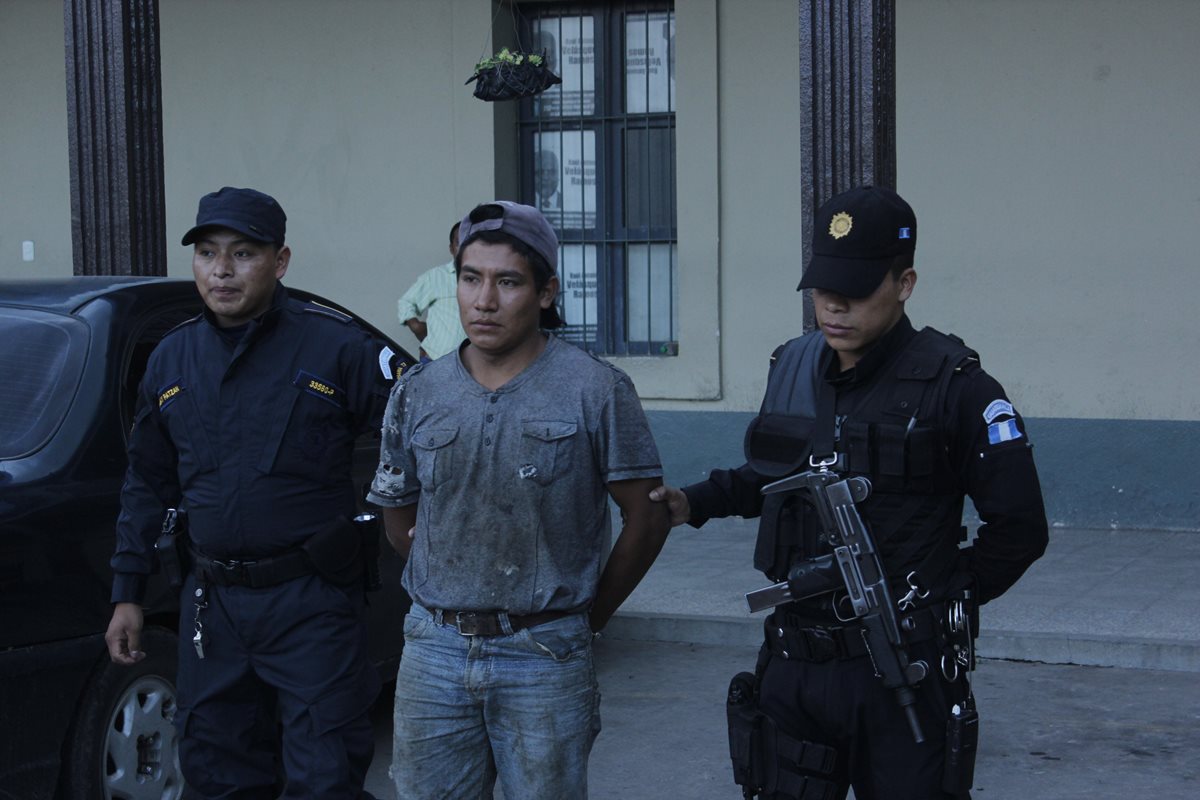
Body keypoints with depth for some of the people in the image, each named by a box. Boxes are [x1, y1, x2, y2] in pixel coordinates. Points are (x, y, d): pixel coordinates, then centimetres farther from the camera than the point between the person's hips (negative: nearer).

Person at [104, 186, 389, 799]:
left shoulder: (335, 346, -8)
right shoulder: (171, 359, 8)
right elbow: (147, 484, 15)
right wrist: (127, 593, 14)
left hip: (312, 604, -5)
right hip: (213, 605, 5)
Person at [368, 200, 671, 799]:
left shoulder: (596, 390, -5)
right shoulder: (416, 394, 5)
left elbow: (646, 514, -1)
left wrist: (590, 615, 3)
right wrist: (453, 598, 12)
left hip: (545, 657, -3)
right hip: (434, 651, 3)